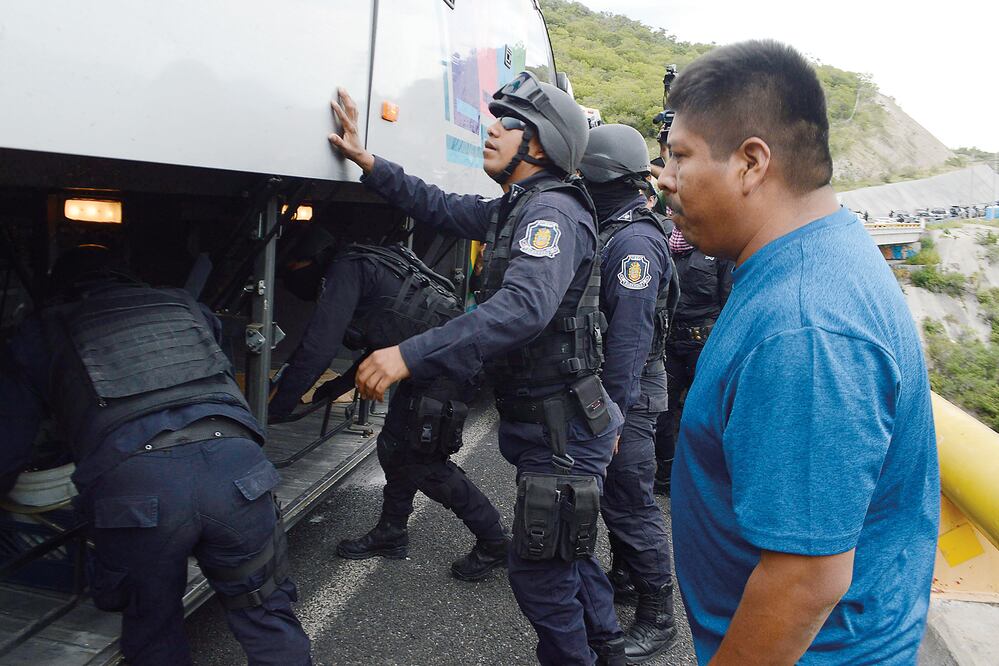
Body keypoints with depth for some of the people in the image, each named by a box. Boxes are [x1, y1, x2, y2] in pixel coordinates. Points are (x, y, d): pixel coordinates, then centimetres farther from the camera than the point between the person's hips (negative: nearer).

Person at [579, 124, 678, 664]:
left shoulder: (634, 241, -20)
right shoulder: (613, 230, 12)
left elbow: (629, 336, -26)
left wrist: (615, 412, -25)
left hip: (628, 393, -10)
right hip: (612, 385, 10)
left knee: (631, 503, -2)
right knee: (613, 492, 21)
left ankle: (656, 617, 12)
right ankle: (624, 577, 39)